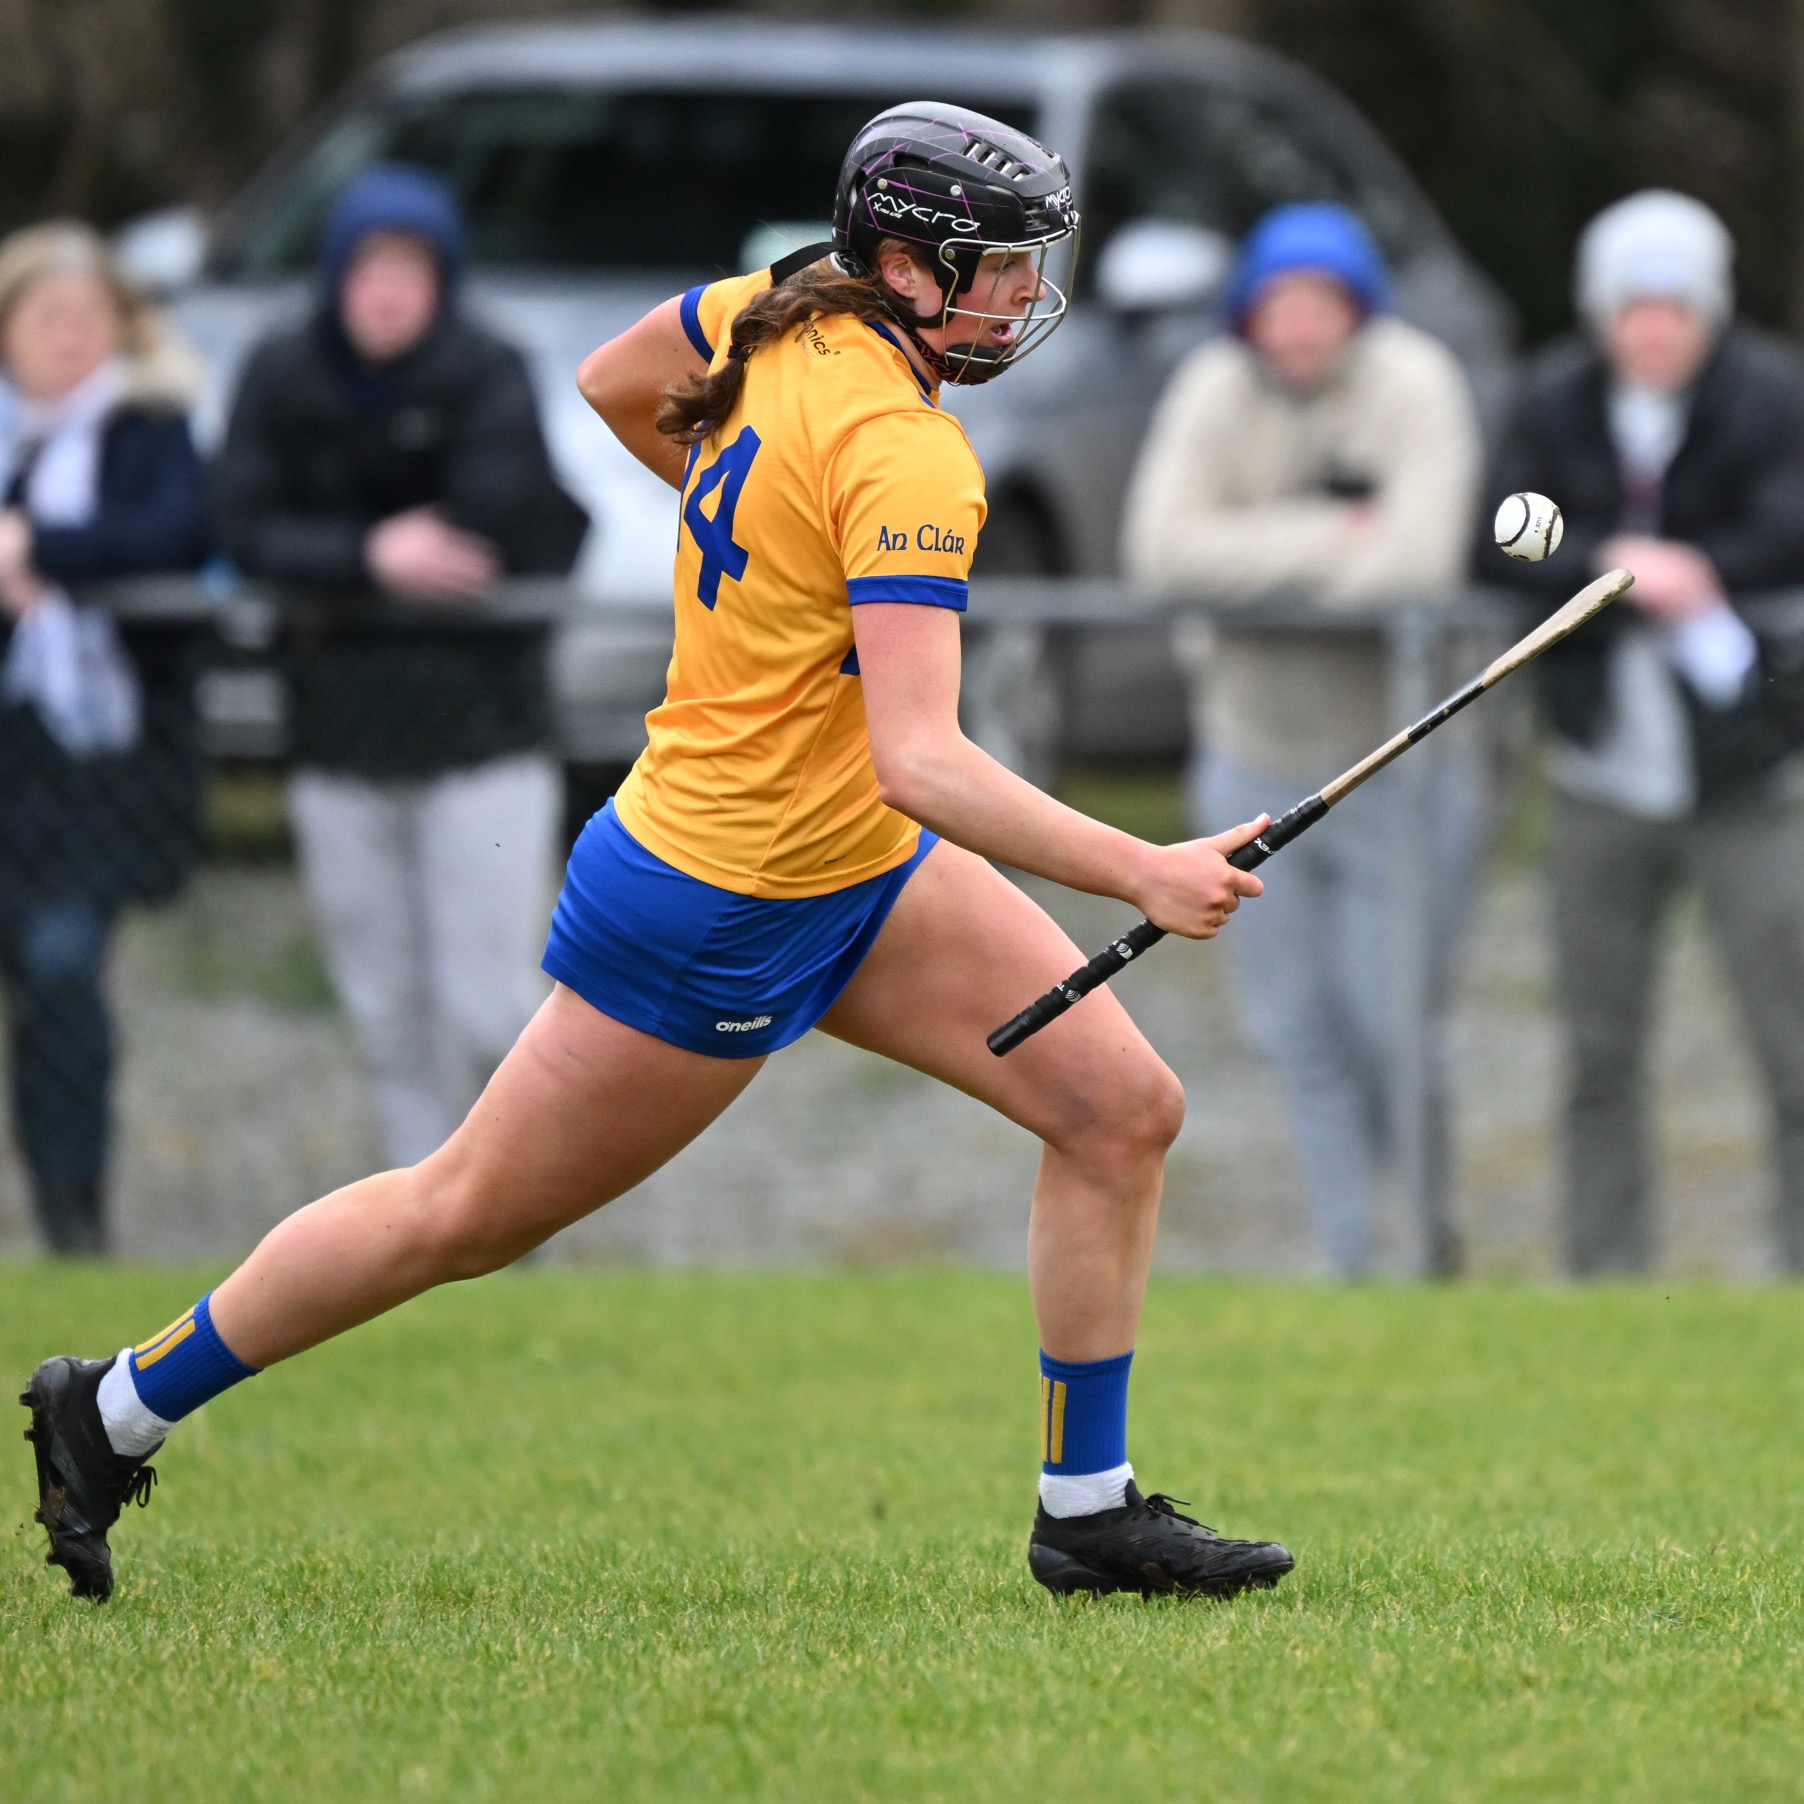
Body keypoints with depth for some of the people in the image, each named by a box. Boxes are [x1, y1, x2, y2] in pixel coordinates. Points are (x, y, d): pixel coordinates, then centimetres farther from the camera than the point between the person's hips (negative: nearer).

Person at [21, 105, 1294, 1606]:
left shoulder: (782, 309, -2)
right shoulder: (905, 457, -29)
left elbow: (611, 385, 18)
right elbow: (921, 763, -36)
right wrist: (1139, 874, -37)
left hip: (858, 864, 9)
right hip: (720, 905, -9)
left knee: (1126, 1107, 0)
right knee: (467, 1214, 7)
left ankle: (1089, 1511, 9)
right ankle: (119, 1410, 24)